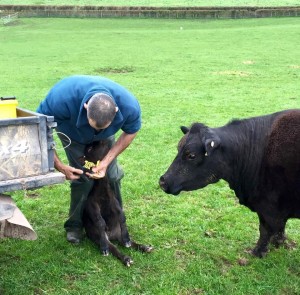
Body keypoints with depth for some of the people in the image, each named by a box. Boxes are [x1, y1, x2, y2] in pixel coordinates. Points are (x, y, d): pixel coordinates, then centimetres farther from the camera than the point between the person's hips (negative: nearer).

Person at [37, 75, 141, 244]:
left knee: (112, 174, -4)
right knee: (82, 177, -13)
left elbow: (131, 131, -15)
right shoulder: (62, 99, -47)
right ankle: (75, 225, 7)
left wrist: (106, 161, -22)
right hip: (73, 133, -2)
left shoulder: (129, 106, -39)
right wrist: (59, 165, -29)